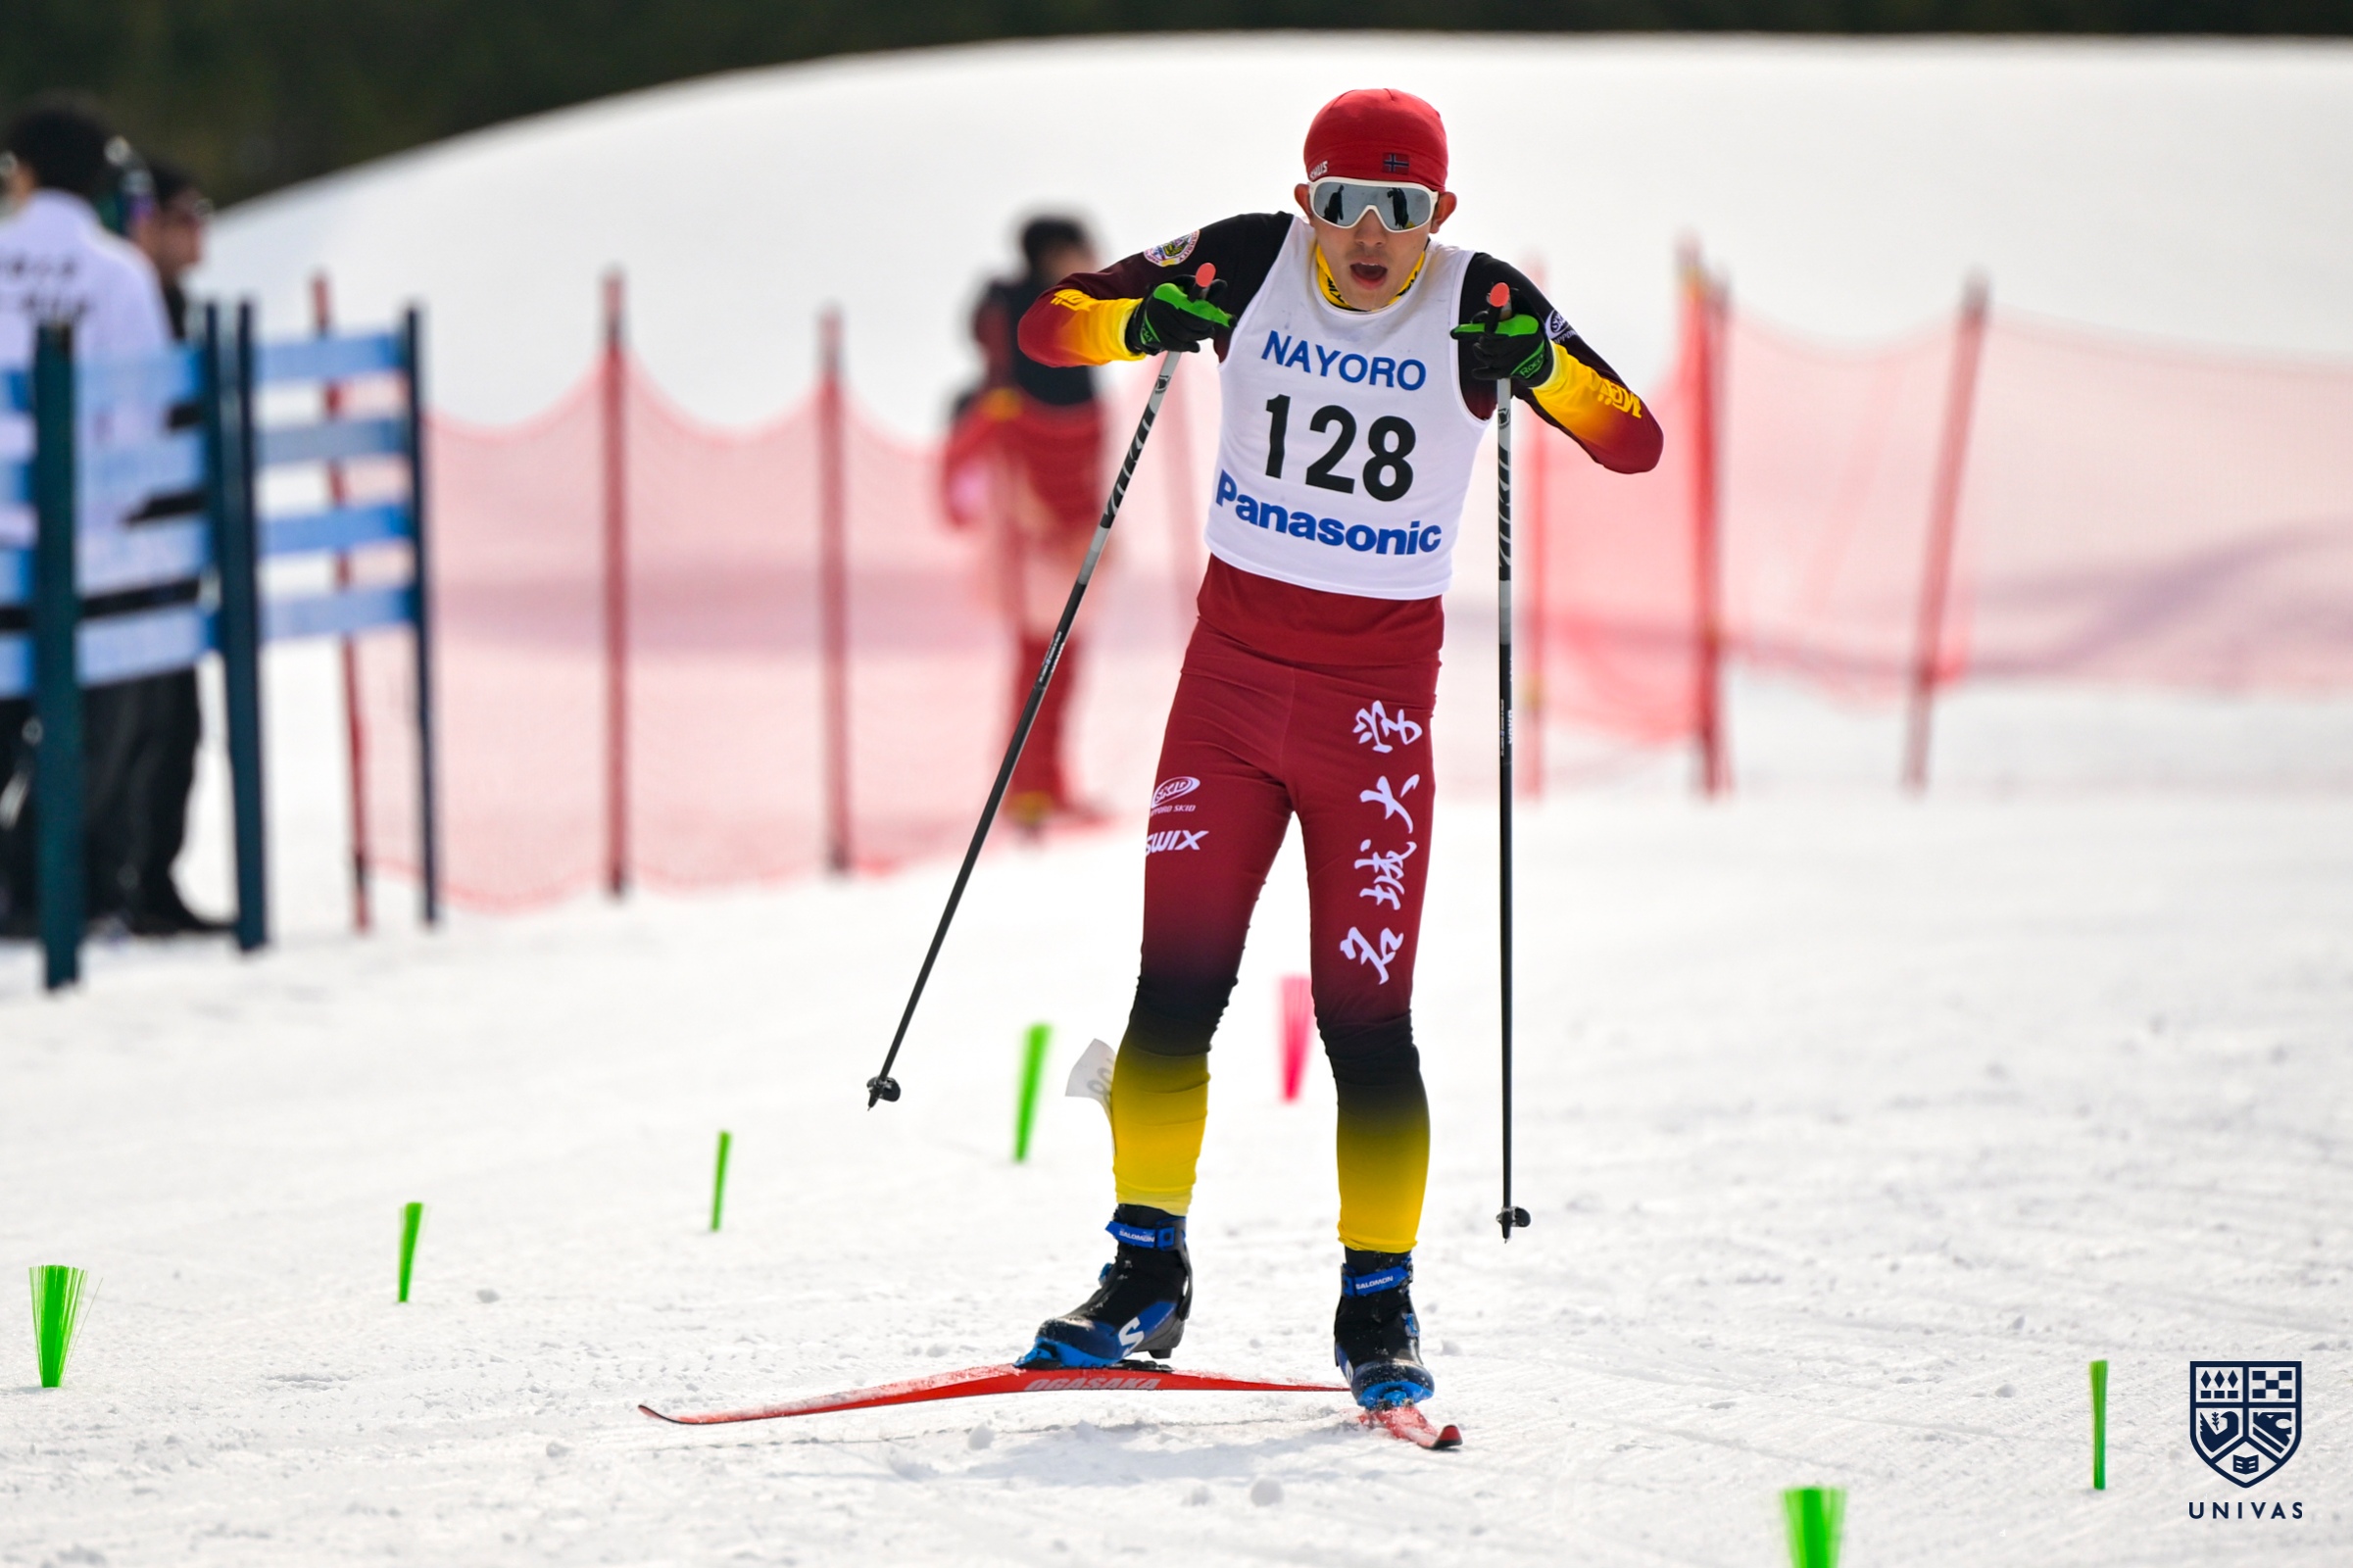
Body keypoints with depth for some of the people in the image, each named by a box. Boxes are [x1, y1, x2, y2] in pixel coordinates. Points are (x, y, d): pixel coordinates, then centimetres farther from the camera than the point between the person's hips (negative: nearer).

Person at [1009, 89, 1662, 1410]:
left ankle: (1379, 1311, 5)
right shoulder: (1253, 265, -2)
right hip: (1233, 671, 2)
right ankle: (1147, 1277, 10)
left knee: (1366, 1016, -6)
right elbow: (1051, 326, 2)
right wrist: (1152, 316, -18)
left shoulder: (1477, 307, -7)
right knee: (1176, 989, -2)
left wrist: (1539, 360, -26)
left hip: (1378, 697, -2)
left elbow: (1635, 444, -9)